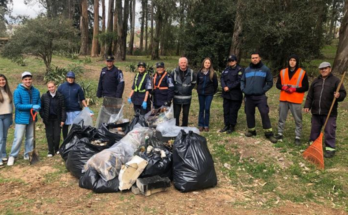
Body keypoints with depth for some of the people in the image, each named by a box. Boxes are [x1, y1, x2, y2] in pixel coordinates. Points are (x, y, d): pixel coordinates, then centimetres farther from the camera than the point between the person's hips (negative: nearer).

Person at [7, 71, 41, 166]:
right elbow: (17, 105, -16)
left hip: (31, 118, 5)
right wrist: (32, 106, -24)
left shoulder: (36, 91, 3)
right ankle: (12, 156, 10)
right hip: (21, 118, -5)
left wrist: (37, 107, -13)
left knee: (30, 137, 13)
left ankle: (28, 154, 26)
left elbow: (39, 103, 11)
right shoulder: (17, 91, -10)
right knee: (18, 138, -4)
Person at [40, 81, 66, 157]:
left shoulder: (60, 96, -2)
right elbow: (41, 108, 5)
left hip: (57, 118, -1)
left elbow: (63, 109, -1)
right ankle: (51, 151, 14)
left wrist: (63, 120, -4)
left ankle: (57, 149, 22)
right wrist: (43, 117, -4)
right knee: (49, 135, 5)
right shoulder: (44, 96, 0)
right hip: (48, 119, 1)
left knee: (57, 135, 1)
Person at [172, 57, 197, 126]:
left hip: (187, 97, 1)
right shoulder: (174, 72, -5)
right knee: (176, 114, 3)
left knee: (186, 114, 10)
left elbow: (194, 83, 14)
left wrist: (189, 89, 5)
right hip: (177, 97, -1)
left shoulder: (191, 72, -1)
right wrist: (174, 90, 2)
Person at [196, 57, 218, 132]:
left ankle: (206, 125, 9)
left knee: (207, 109, -2)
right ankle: (201, 125, 15)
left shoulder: (213, 73, -7)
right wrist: (198, 90, 11)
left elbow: (216, 84, 2)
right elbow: (197, 82, 11)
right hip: (201, 93, 2)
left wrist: (213, 92, 6)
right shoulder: (199, 73, -3)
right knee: (201, 109, 8)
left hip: (209, 94, -2)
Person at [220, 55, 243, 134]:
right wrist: (224, 87, -13)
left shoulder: (239, 69, -7)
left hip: (235, 95, -6)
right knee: (226, 110, 11)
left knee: (233, 111, 1)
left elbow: (239, 81, -16)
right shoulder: (226, 69, 14)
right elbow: (222, 78, 5)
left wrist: (229, 87, -17)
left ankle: (232, 126, 13)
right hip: (226, 94, 6)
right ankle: (226, 125, 23)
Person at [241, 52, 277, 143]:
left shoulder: (265, 69, 3)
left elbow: (270, 82, 4)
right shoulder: (247, 70, 12)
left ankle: (269, 133, -2)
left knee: (264, 113, -10)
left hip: (260, 96, -3)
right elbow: (242, 81, 18)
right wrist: (243, 89, 1)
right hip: (248, 96, 4)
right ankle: (251, 130, 26)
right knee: (249, 114, 10)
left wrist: (263, 90, -8)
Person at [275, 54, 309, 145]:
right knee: (281, 118, 11)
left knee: (298, 119, 1)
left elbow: (305, 87, -2)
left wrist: (295, 89, -16)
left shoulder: (302, 73, -3)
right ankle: (279, 134, 23)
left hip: (296, 100, -3)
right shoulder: (283, 72, 7)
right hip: (283, 99, 3)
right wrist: (283, 87, -10)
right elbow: (278, 84, 11)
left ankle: (297, 137, 9)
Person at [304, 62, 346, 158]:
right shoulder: (316, 81, 12)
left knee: (329, 131, -1)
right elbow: (310, 95, 13)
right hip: (316, 111, 4)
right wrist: (307, 106, 5)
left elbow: (343, 93, -6)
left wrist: (339, 95, -28)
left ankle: (330, 149, 8)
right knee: (314, 129, 14)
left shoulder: (335, 80, -1)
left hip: (329, 112, -4)